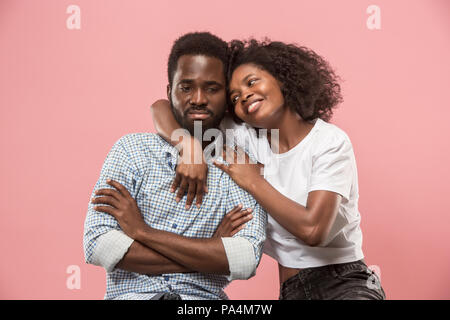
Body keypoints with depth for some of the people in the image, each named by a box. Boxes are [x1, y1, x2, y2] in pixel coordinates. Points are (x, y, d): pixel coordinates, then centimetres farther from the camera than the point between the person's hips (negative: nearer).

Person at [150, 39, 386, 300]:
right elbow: (162, 108, 1)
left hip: (345, 282, -4)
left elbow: (313, 229, -19)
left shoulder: (330, 141, -8)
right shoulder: (245, 137, 3)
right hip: (291, 288, 4)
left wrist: (253, 181, -11)